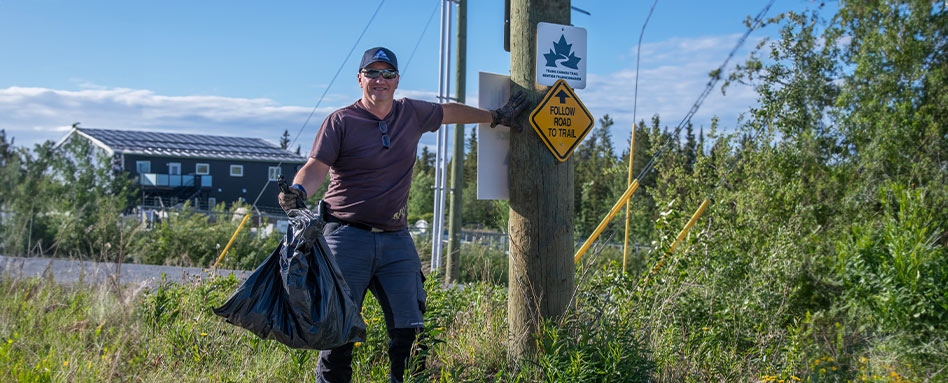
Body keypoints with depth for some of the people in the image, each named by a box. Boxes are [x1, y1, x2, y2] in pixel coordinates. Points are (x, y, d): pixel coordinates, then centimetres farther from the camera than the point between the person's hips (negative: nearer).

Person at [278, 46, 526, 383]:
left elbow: (449, 112, 30)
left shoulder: (412, 113, 12)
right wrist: (299, 190, -31)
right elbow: (315, 167, -10)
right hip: (347, 237, -4)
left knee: (409, 329, -1)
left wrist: (496, 116, 39)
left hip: (396, 240, 4)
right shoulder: (341, 121, -1)